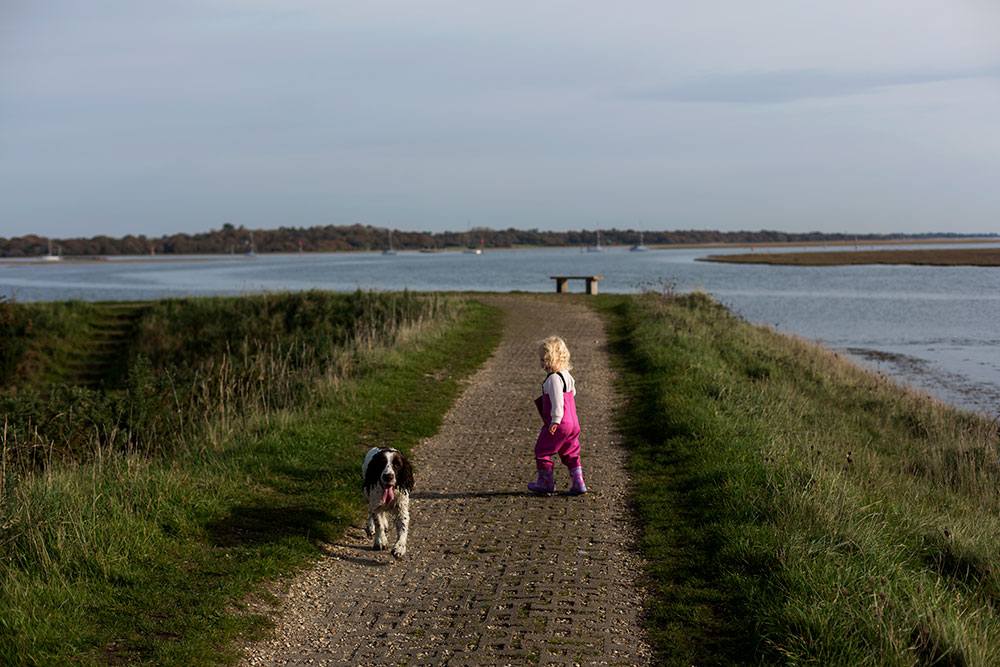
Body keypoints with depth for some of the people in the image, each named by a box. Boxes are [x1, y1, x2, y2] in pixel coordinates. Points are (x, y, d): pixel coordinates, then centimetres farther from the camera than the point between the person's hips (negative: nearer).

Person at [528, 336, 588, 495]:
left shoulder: (553, 379, -20)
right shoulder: (566, 374, 9)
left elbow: (557, 400, -29)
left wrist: (555, 420, -31)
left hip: (558, 425, -9)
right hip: (572, 422, 9)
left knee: (542, 451, 7)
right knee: (570, 453, 15)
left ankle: (546, 483, 16)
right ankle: (578, 484, 9)